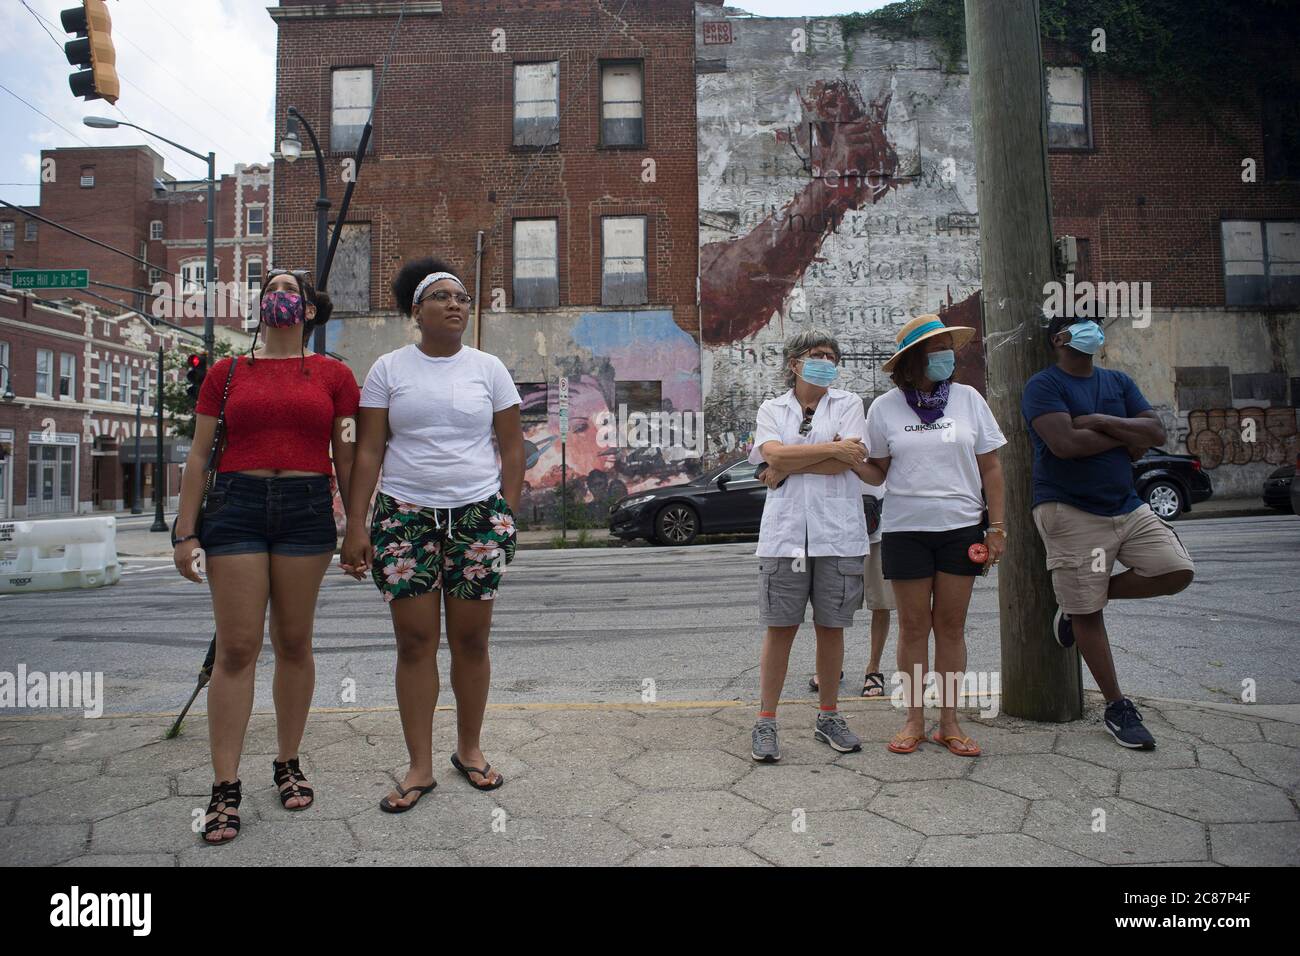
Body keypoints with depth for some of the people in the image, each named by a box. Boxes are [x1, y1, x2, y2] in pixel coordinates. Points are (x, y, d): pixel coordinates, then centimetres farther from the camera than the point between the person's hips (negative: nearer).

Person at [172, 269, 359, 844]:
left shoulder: (332, 375, 8)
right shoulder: (226, 373, 11)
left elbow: (347, 459, 8)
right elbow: (199, 456, 9)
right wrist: (185, 533, 2)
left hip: (307, 508, 0)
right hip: (235, 505, 1)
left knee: (294, 643, 7)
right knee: (236, 648, -2)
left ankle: (288, 765, 22)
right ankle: (225, 789, 6)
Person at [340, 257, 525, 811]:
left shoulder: (488, 368, 6)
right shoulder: (388, 369, 5)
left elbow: (512, 447, 7)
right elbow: (368, 451, 2)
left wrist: (507, 517, 1)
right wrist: (355, 527, -4)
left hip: (478, 514, 1)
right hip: (405, 515, 0)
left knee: (470, 639, 5)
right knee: (415, 640, 0)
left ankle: (469, 749, 23)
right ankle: (420, 767, 12)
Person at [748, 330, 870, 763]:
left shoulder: (848, 403, 10)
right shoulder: (771, 409, 11)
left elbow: (846, 462, -5)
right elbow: (775, 455, -8)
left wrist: (787, 466, -4)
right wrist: (834, 447, -9)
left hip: (838, 533, 1)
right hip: (785, 532, 0)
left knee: (831, 627, 8)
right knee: (779, 628, 1)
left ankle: (828, 717, 23)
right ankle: (766, 722, 9)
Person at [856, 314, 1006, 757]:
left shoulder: (968, 398, 3)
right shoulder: (884, 408, 1)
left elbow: (990, 467, 6)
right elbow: (877, 472, 6)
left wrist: (996, 527, 2)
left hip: (962, 527, 1)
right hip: (906, 529, -1)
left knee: (951, 625, 6)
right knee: (913, 625, 5)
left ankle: (949, 723, 16)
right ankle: (914, 720, 17)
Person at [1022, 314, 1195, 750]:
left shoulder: (1118, 382, 13)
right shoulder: (1044, 385, -7)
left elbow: (1156, 432, 2)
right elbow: (1065, 443, -21)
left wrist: (1100, 421, -13)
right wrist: (1126, 435, -7)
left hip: (1128, 506, 6)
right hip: (1070, 512, -6)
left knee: (1177, 571, -8)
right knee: (1088, 615, 0)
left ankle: (1081, 600, 13)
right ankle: (1117, 707, 16)